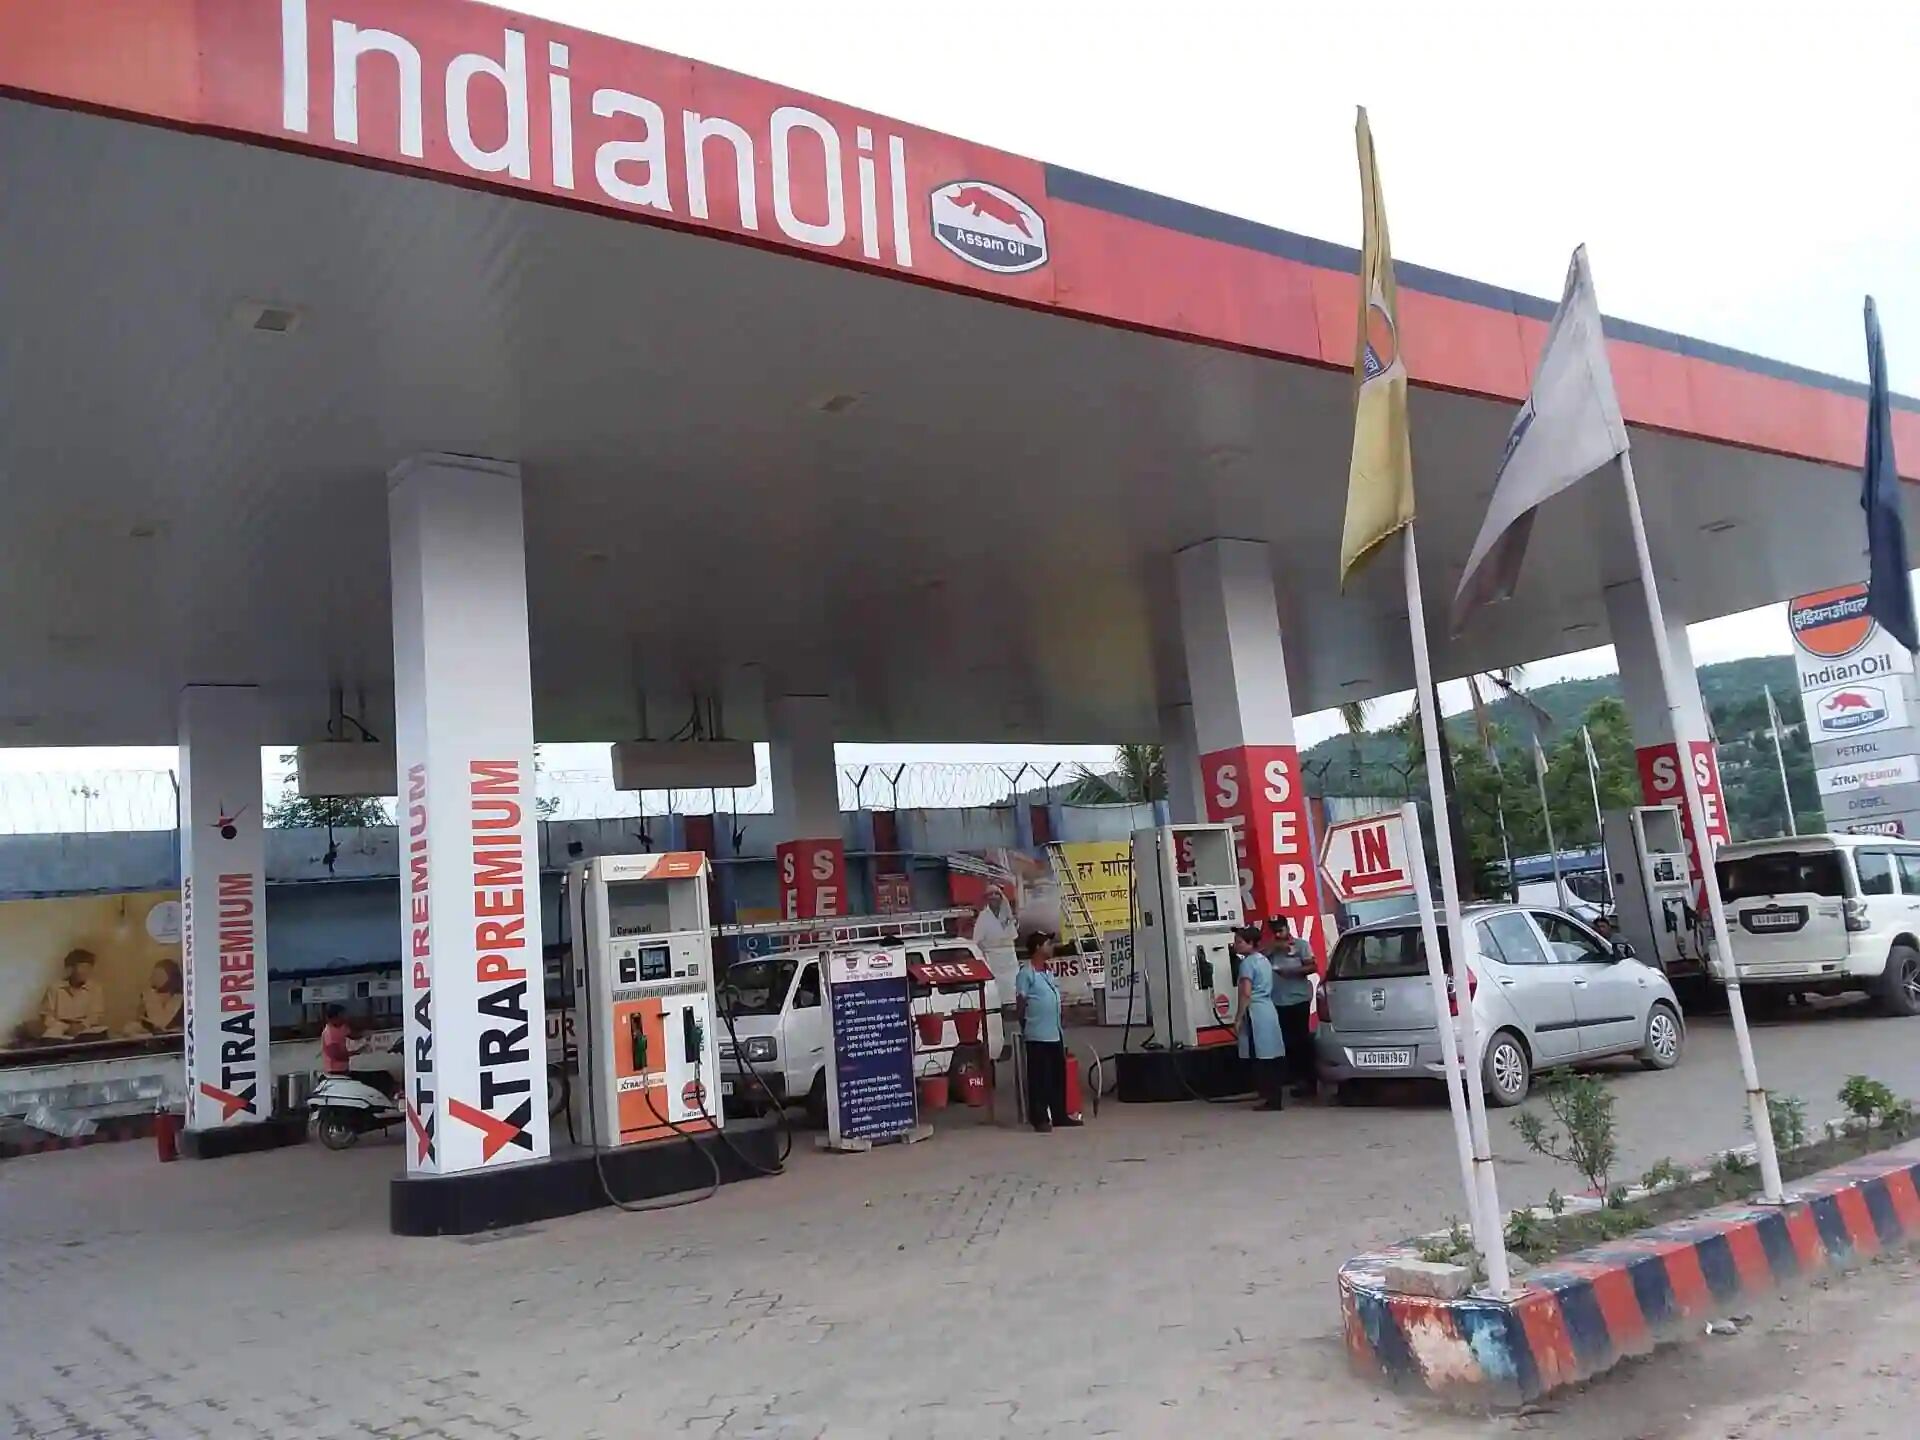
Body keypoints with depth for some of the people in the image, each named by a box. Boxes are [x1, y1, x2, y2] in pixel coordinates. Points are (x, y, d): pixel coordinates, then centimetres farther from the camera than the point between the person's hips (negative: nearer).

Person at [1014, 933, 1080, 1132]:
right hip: (1038, 1036, -8)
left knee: (1058, 1077, 12)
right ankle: (1040, 1118, 2)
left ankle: (1059, 1115, 20)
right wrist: (1026, 1028, -6)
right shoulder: (1027, 973, -11)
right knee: (1040, 1078, -3)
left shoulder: (1048, 972, 15)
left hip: (1055, 1034, 8)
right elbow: (1020, 1003, -10)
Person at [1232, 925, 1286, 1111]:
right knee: (1273, 1056, 10)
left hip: (1255, 1013, -9)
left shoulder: (1247, 963, -12)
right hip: (1269, 1010, 9)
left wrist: (1238, 1018, -15)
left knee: (1261, 1058, -5)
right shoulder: (1264, 960, 16)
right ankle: (1276, 1097, 15)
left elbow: (1246, 994, -18)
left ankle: (1271, 1099, -5)